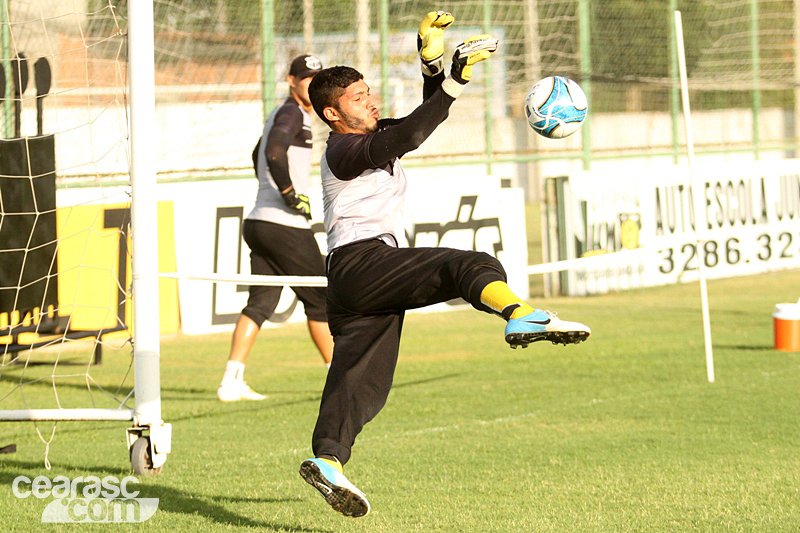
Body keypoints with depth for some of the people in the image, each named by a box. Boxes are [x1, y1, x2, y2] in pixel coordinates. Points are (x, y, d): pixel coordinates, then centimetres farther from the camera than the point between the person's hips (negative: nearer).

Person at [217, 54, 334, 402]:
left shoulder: (281, 114, 21)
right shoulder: (292, 113, -10)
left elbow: (260, 155, 38)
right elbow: (274, 152, -29)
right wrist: (291, 195, -21)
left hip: (259, 224, 9)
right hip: (287, 227, -9)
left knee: (261, 302, 4)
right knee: (320, 299, 4)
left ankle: (231, 382, -5)